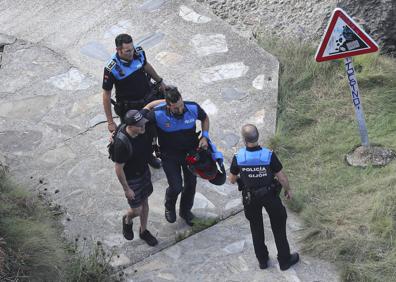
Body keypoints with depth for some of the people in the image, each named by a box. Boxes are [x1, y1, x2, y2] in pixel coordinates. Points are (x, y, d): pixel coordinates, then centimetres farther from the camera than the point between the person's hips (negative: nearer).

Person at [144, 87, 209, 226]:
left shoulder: (193, 108, -25)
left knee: (191, 183, 17)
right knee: (176, 187, -1)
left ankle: (185, 211, 47)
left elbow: (205, 118, -1)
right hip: (170, 155, -3)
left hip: (191, 151, 3)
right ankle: (169, 207, 37)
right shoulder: (158, 114, -32)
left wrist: (205, 137, -13)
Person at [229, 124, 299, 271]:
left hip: (250, 197, 1)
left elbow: (232, 179, -6)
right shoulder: (269, 155, -26)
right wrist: (288, 190, 6)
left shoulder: (238, 157, -22)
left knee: (256, 228, 22)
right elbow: (282, 177, -14)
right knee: (278, 226, 18)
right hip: (269, 194, -1)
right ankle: (284, 260, 30)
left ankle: (262, 260, 33)